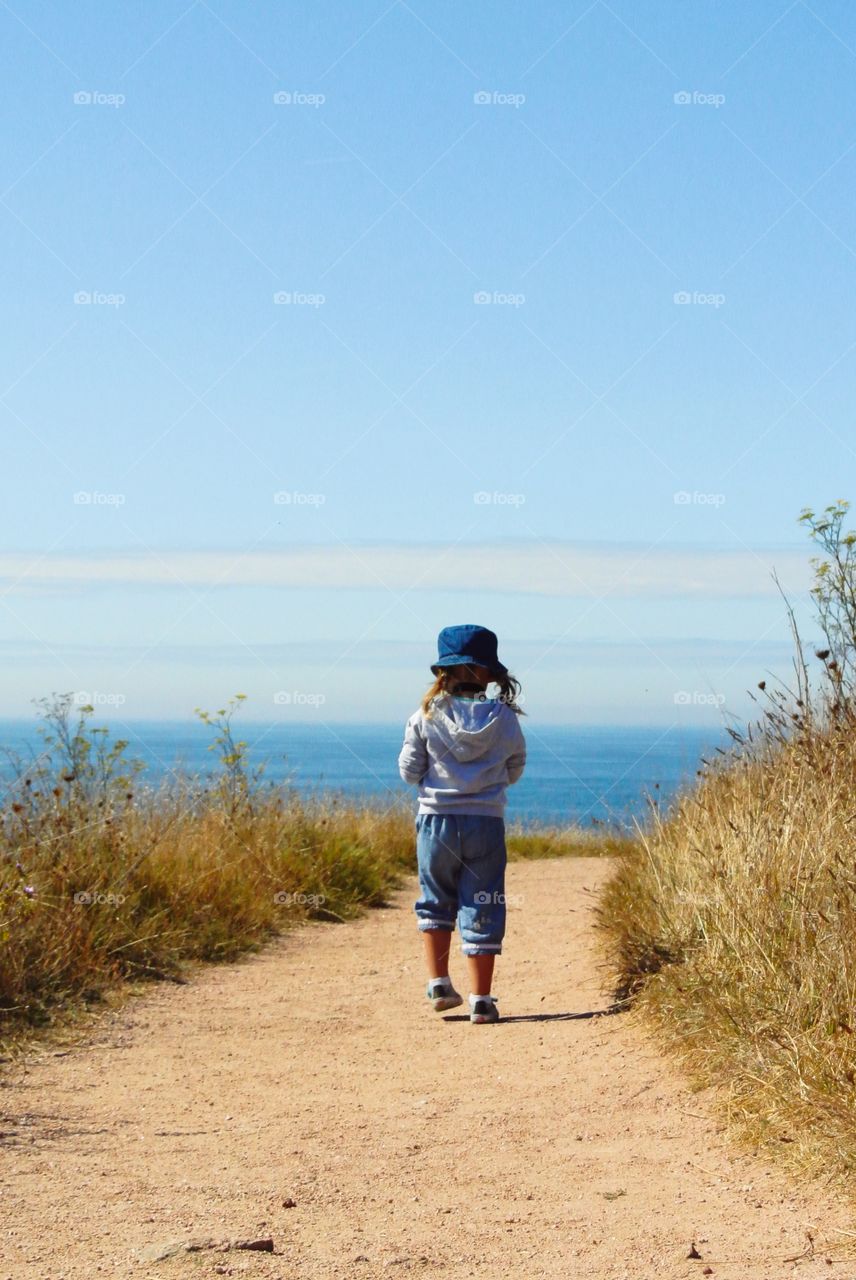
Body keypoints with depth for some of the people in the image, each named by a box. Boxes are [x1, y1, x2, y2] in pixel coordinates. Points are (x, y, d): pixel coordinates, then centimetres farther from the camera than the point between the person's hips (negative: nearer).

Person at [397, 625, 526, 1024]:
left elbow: (409, 771, 0)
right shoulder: (505, 718, -2)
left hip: (436, 820, 0)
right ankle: (481, 999, 4)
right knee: (483, 910, 5)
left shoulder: (426, 716, -5)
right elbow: (514, 771, 10)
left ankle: (438, 984, 15)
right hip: (486, 823, 0)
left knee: (436, 902, 20)